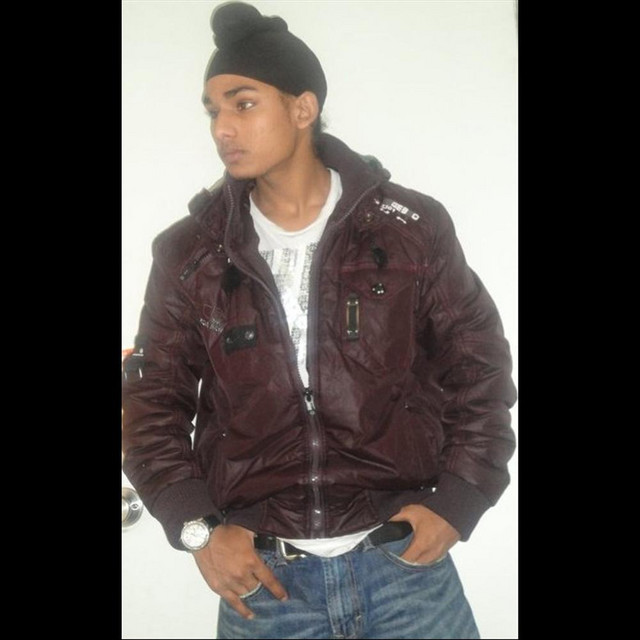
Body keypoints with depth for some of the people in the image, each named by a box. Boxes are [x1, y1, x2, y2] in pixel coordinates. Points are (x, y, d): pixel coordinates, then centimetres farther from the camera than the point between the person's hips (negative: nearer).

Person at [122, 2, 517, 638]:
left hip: (406, 561, 0)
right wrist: (198, 528, -6)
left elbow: (479, 367, 6)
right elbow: (154, 402, 6)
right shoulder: (188, 254, 2)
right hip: (259, 579, 1)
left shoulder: (411, 227, -1)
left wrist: (457, 500, -3)